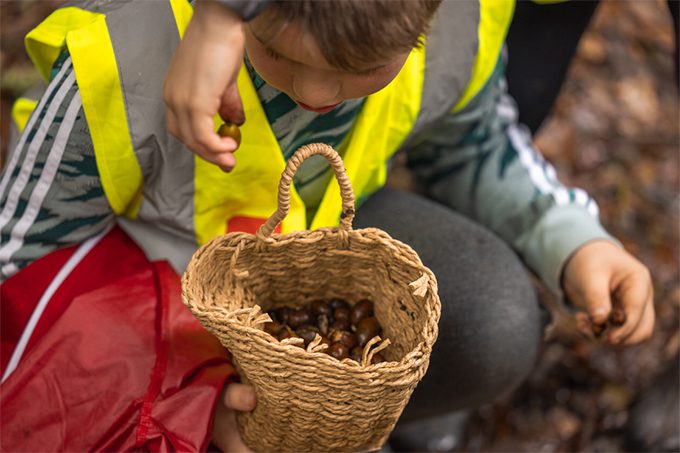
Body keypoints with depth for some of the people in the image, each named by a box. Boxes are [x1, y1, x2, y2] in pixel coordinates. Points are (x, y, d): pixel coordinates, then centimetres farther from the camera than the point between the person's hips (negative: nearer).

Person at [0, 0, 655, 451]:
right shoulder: (117, 58, -35)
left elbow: (468, 142, 1)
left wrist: (575, 243, -15)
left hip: (319, 221, 3)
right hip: (149, 247, -2)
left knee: (493, 329, -23)